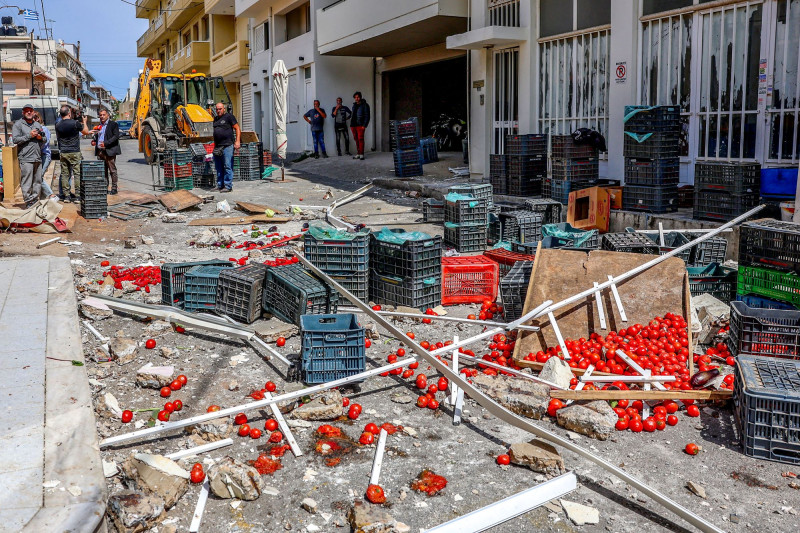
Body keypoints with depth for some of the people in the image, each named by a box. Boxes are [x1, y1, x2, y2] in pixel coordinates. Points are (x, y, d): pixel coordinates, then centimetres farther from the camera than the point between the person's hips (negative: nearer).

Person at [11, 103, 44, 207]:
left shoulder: (37, 124, 20)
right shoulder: (18, 124, 3)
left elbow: (44, 139, 26)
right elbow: (15, 139, -8)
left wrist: (40, 137, 3)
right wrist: (29, 136, -13)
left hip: (38, 158, 6)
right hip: (25, 159, -6)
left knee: (38, 182, 9)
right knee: (27, 183, -7)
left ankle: (35, 202, 17)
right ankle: (29, 204, -5)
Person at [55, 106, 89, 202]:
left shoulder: (58, 125, 3)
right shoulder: (75, 123, -11)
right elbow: (86, 132, 2)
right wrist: (84, 121, 17)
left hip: (63, 153, 4)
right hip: (74, 152, -4)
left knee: (65, 174, 7)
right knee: (77, 173, 0)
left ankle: (66, 195, 8)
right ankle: (77, 195, -2)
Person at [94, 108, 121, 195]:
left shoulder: (113, 124, -2)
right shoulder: (99, 125, 19)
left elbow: (116, 136, -12)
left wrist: (106, 143, -20)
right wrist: (95, 141, 9)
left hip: (109, 151, -6)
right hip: (100, 151, 6)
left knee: (112, 170, -4)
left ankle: (114, 188, 1)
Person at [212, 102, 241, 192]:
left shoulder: (229, 116, 0)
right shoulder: (215, 119, 21)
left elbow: (237, 128, -4)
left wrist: (237, 141, -14)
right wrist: (214, 145, 20)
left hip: (227, 145, -7)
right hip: (217, 147, 7)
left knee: (228, 166, -7)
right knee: (219, 167, 10)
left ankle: (228, 186, -5)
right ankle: (220, 185, 17)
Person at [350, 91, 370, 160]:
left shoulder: (364, 105, -1)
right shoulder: (354, 105, 18)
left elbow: (367, 116, -5)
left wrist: (364, 125, -13)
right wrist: (351, 124, 14)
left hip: (360, 125, -6)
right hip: (353, 125, 6)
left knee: (360, 139, -11)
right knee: (356, 139, 7)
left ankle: (361, 154, -10)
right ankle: (358, 154, 13)